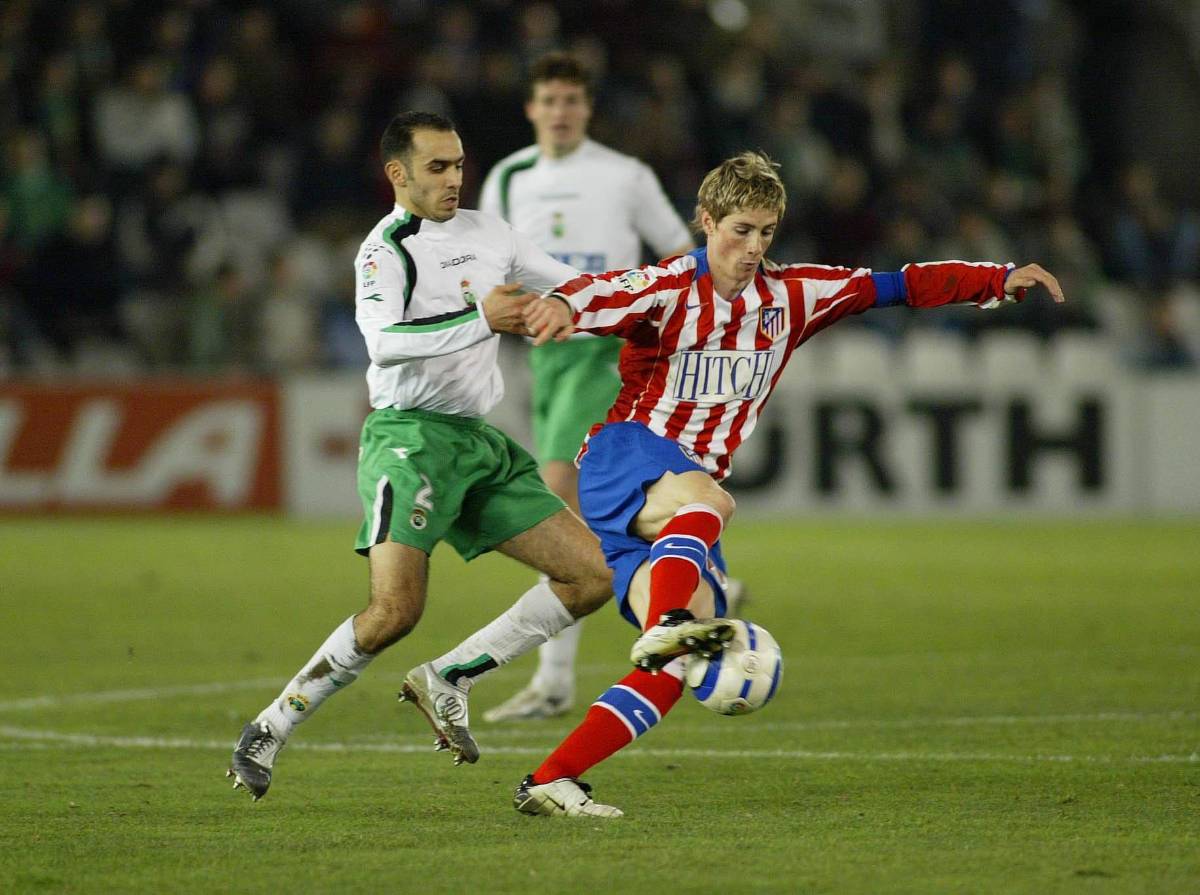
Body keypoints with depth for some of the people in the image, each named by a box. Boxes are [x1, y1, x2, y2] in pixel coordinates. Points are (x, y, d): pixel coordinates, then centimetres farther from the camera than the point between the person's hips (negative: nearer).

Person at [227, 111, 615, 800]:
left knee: (596, 574, -1)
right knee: (395, 612, -22)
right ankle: (269, 729, -7)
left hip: (481, 444, 8)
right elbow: (384, 341, -26)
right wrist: (480, 318, -32)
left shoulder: (487, 233, 14)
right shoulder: (385, 249, -8)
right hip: (411, 437, -8)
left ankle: (449, 681, 5)